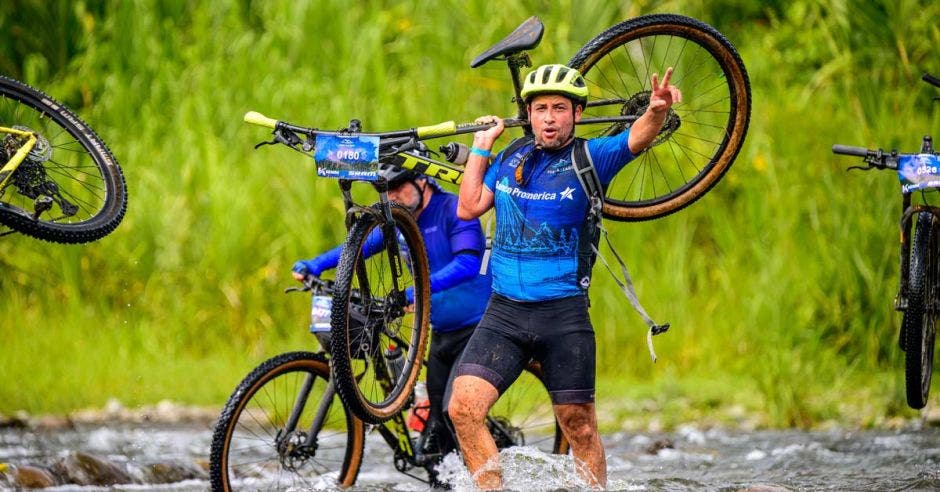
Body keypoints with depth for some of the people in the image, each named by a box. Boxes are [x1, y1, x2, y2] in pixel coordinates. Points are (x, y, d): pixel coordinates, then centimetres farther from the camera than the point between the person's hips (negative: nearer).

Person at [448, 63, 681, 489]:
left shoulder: (589, 159, -1)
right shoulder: (511, 159, 11)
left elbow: (636, 139, -19)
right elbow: (469, 207, 13)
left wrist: (656, 112, -40)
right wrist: (481, 145, 12)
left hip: (564, 314, -3)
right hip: (504, 311, 3)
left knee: (580, 428, 2)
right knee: (463, 407, -13)